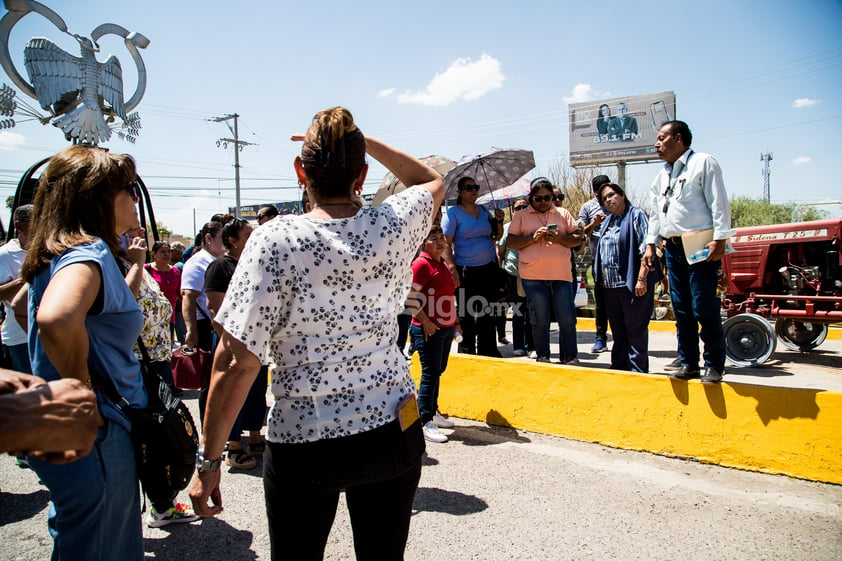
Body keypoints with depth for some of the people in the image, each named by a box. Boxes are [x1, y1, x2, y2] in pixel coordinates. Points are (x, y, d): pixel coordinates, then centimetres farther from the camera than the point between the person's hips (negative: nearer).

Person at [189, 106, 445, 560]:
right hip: (394, 435, 4)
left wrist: (209, 460, -7)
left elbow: (237, 364, -17)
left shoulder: (275, 241, -16)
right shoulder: (394, 226, -6)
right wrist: (358, 141, 14)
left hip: (302, 443, -3)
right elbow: (431, 181, 19)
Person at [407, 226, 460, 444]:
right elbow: (410, 297, -19)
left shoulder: (442, 265, 15)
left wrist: (454, 322, 18)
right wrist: (425, 322, -20)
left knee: (439, 371, 14)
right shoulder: (421, 264, -13)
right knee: (430, 373, -7)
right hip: (428, 329, -8)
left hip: (446, 328, 9)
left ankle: (433, 413, 27)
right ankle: (426, 423, -2)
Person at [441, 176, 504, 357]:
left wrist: (499, 222, 0)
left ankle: (487, 351, 21)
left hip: (489, 269, 5)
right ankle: (467, 351, 15)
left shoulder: (483, 211, 12)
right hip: (466, 272, -5)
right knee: (467, 315, 2)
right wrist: (452, 269, -19)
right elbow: (446, 243, -11)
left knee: (487, 314, 11)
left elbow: (496, 236, 19)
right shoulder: (453, 213, -5)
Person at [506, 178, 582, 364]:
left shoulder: (563, 214, 15)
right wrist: (532, 238, -10)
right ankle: (542, 356, 17)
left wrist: (560, 238, -8)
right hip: (533, 276, -1)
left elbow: (577, 238, 11)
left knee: (567, 319, 0)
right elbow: (510, 242, 4)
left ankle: (570, 357, 12)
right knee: (540, 320, 4)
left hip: (561, 275, 1)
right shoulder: (521, 216, 11)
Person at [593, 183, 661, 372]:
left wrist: (641, 279, -20)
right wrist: (600, 279, 16)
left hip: (632, 284, -8)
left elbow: (646, 249, -13)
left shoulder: (636, 215, -5)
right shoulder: (607, 222, 18)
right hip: (610, 285, 8)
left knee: (635, 329, -2)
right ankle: (619, 366, 23)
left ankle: (637, 369, 5)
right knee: (617, 329, 14)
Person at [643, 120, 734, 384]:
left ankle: (714, 365, 3)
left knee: (705, 309, -7)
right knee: (681, 310, 8)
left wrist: (719, 238, -15)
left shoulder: (703, 163, 0)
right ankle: (688, 363, 15)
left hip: (700, 246, -7)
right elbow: (656, 213, 23)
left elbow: (718, 203, -7)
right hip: (672, 248, 7)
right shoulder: (662, 174, 21)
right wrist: (650, 245, 16)